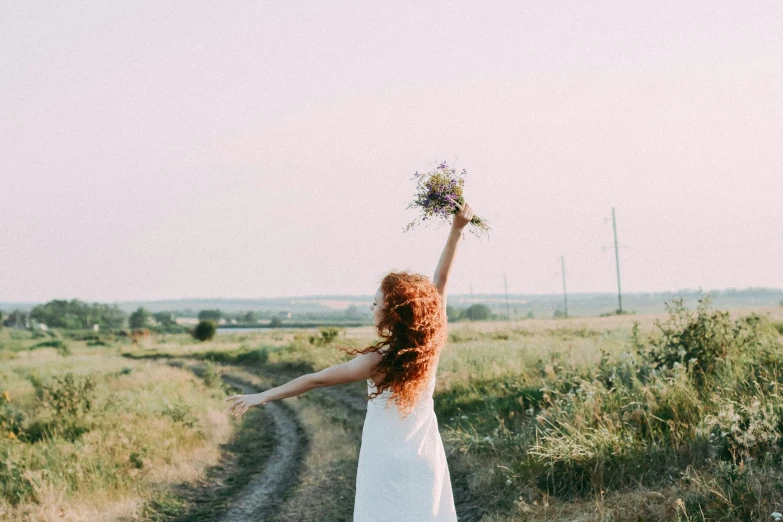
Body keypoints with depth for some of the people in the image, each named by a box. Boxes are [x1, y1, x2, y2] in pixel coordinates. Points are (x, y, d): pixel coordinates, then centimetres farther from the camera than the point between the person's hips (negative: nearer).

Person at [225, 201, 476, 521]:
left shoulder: (378, 361, -17)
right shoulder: (430, 346, -8)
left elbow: (316, 380, -12)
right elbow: (440, 281, -3)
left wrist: (263, 396, -6)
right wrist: (456, 230, 1)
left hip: (389, 464, -4)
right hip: (424, 460, 4)